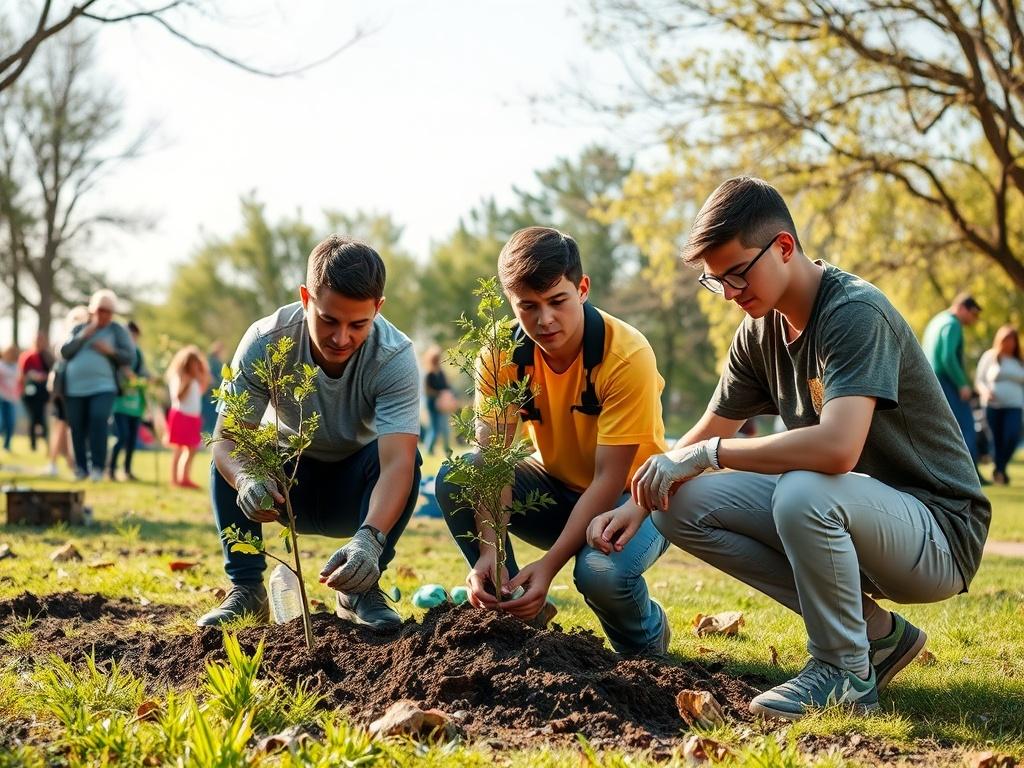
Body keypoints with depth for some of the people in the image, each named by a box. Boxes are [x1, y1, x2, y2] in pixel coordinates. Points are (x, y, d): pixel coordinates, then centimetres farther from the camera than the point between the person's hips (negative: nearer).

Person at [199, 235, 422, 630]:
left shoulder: (395, 357, -29)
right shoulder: (265, 341, -25)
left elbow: (397, 463, -40)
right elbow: (226, 438, -27)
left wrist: (369, 539, -58)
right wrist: (245, 479, -52)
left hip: (355, 493, -1)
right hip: (287, 489, 1)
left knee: (408, 457, -31)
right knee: (229, 461, -26)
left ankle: (360, 588, -13)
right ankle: (246, 589, -12)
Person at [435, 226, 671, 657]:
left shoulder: (627, 356, -26)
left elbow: (609, 479, -27)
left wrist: (548, 565, -36)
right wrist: (489, 548, -35)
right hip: (557, 487, 5)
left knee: (601, 571, -36)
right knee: (453, 480, -20)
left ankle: (645, 638, 1)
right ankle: (517, 613, -4)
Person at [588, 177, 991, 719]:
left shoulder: (855, 313, -22)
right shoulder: (761, 330, 3)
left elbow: (837, 446, -37)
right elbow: (706, 436, 11)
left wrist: (705, 454, -27)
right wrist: (638, 504, -7)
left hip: (939, 535, -9)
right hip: (843, 512, 9)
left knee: (802, 492, -37)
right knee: (682, 504, -3)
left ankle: (846, 673, -11)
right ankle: (875, 631, 2)